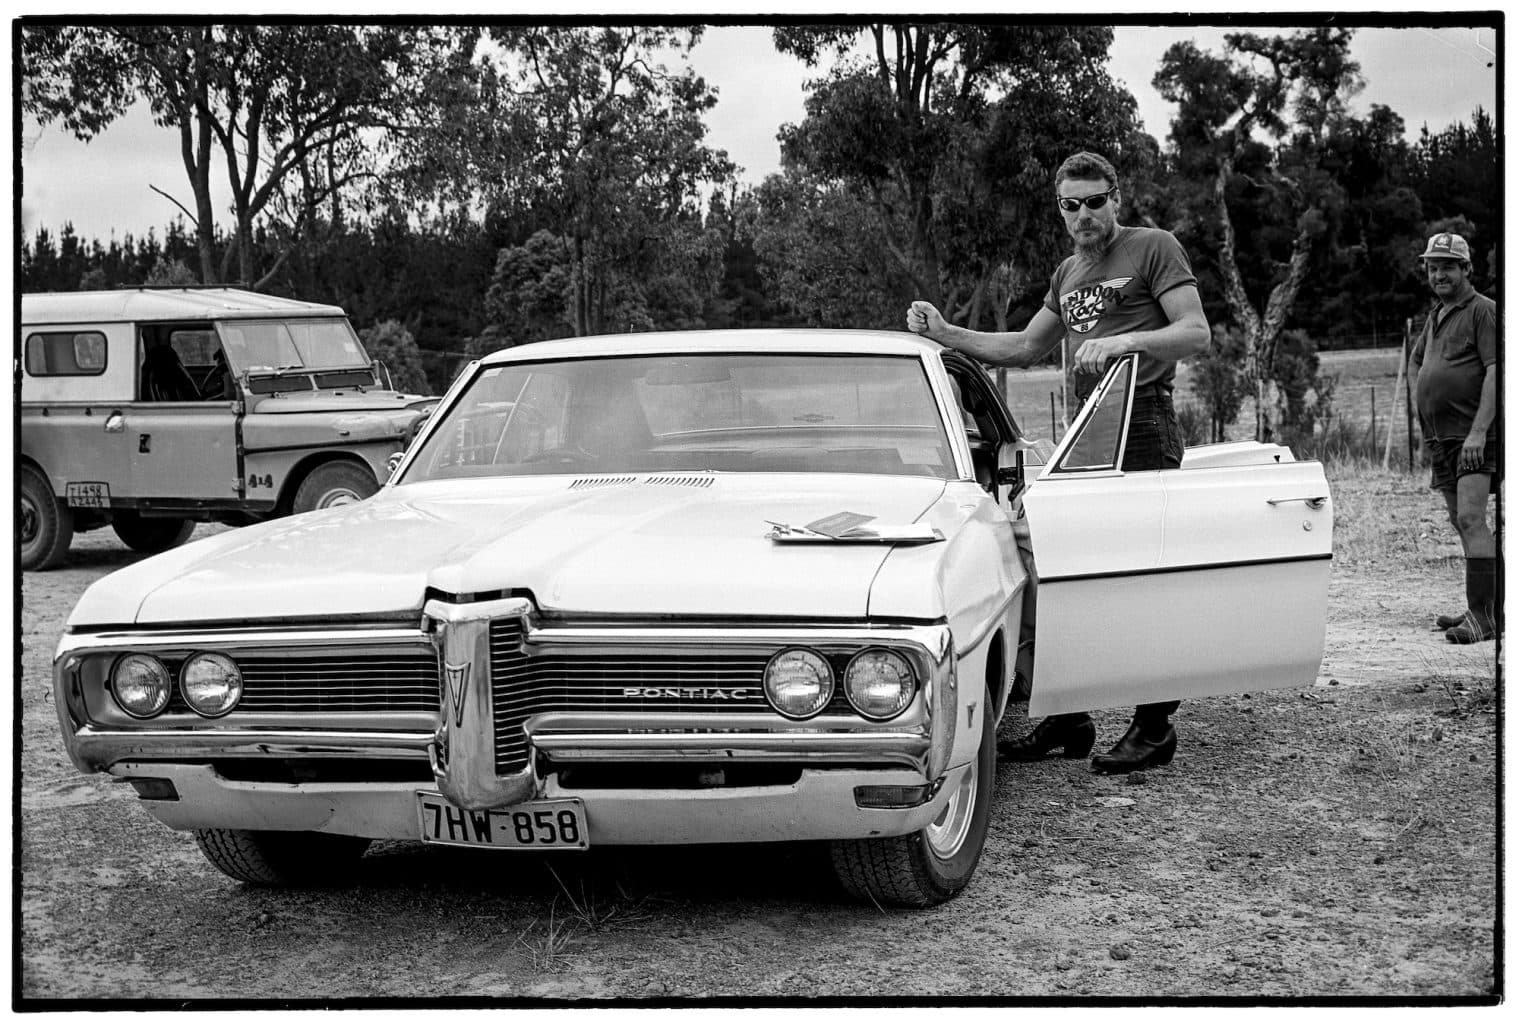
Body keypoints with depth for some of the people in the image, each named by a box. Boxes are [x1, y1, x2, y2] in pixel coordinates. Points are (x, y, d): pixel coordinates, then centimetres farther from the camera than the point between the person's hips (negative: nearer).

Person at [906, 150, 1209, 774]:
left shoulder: (1154, 249, -1)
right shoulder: (1068, 273, 21)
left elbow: (1196, 334, -9)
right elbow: (1024, 348, 27)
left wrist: (1122, 341, -23)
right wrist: (945, 335, 16)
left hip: (1143, 429, -8)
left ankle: (1155, 727, -3)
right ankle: (1068, 720, 13)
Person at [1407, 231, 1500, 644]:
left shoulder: (1484, 311, -7)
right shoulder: (1436, 316, 18)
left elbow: (1495, 373, -17)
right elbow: (1415, 361, 35)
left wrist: (1478, 431, -25)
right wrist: (1423, 406, 19)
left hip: (1475, 436, -9)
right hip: (1441, 438, 9)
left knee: (1471, 519, -18)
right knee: (1460, 522, 11)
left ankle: (1481, 614, -21)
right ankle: (1484, 609, 19)